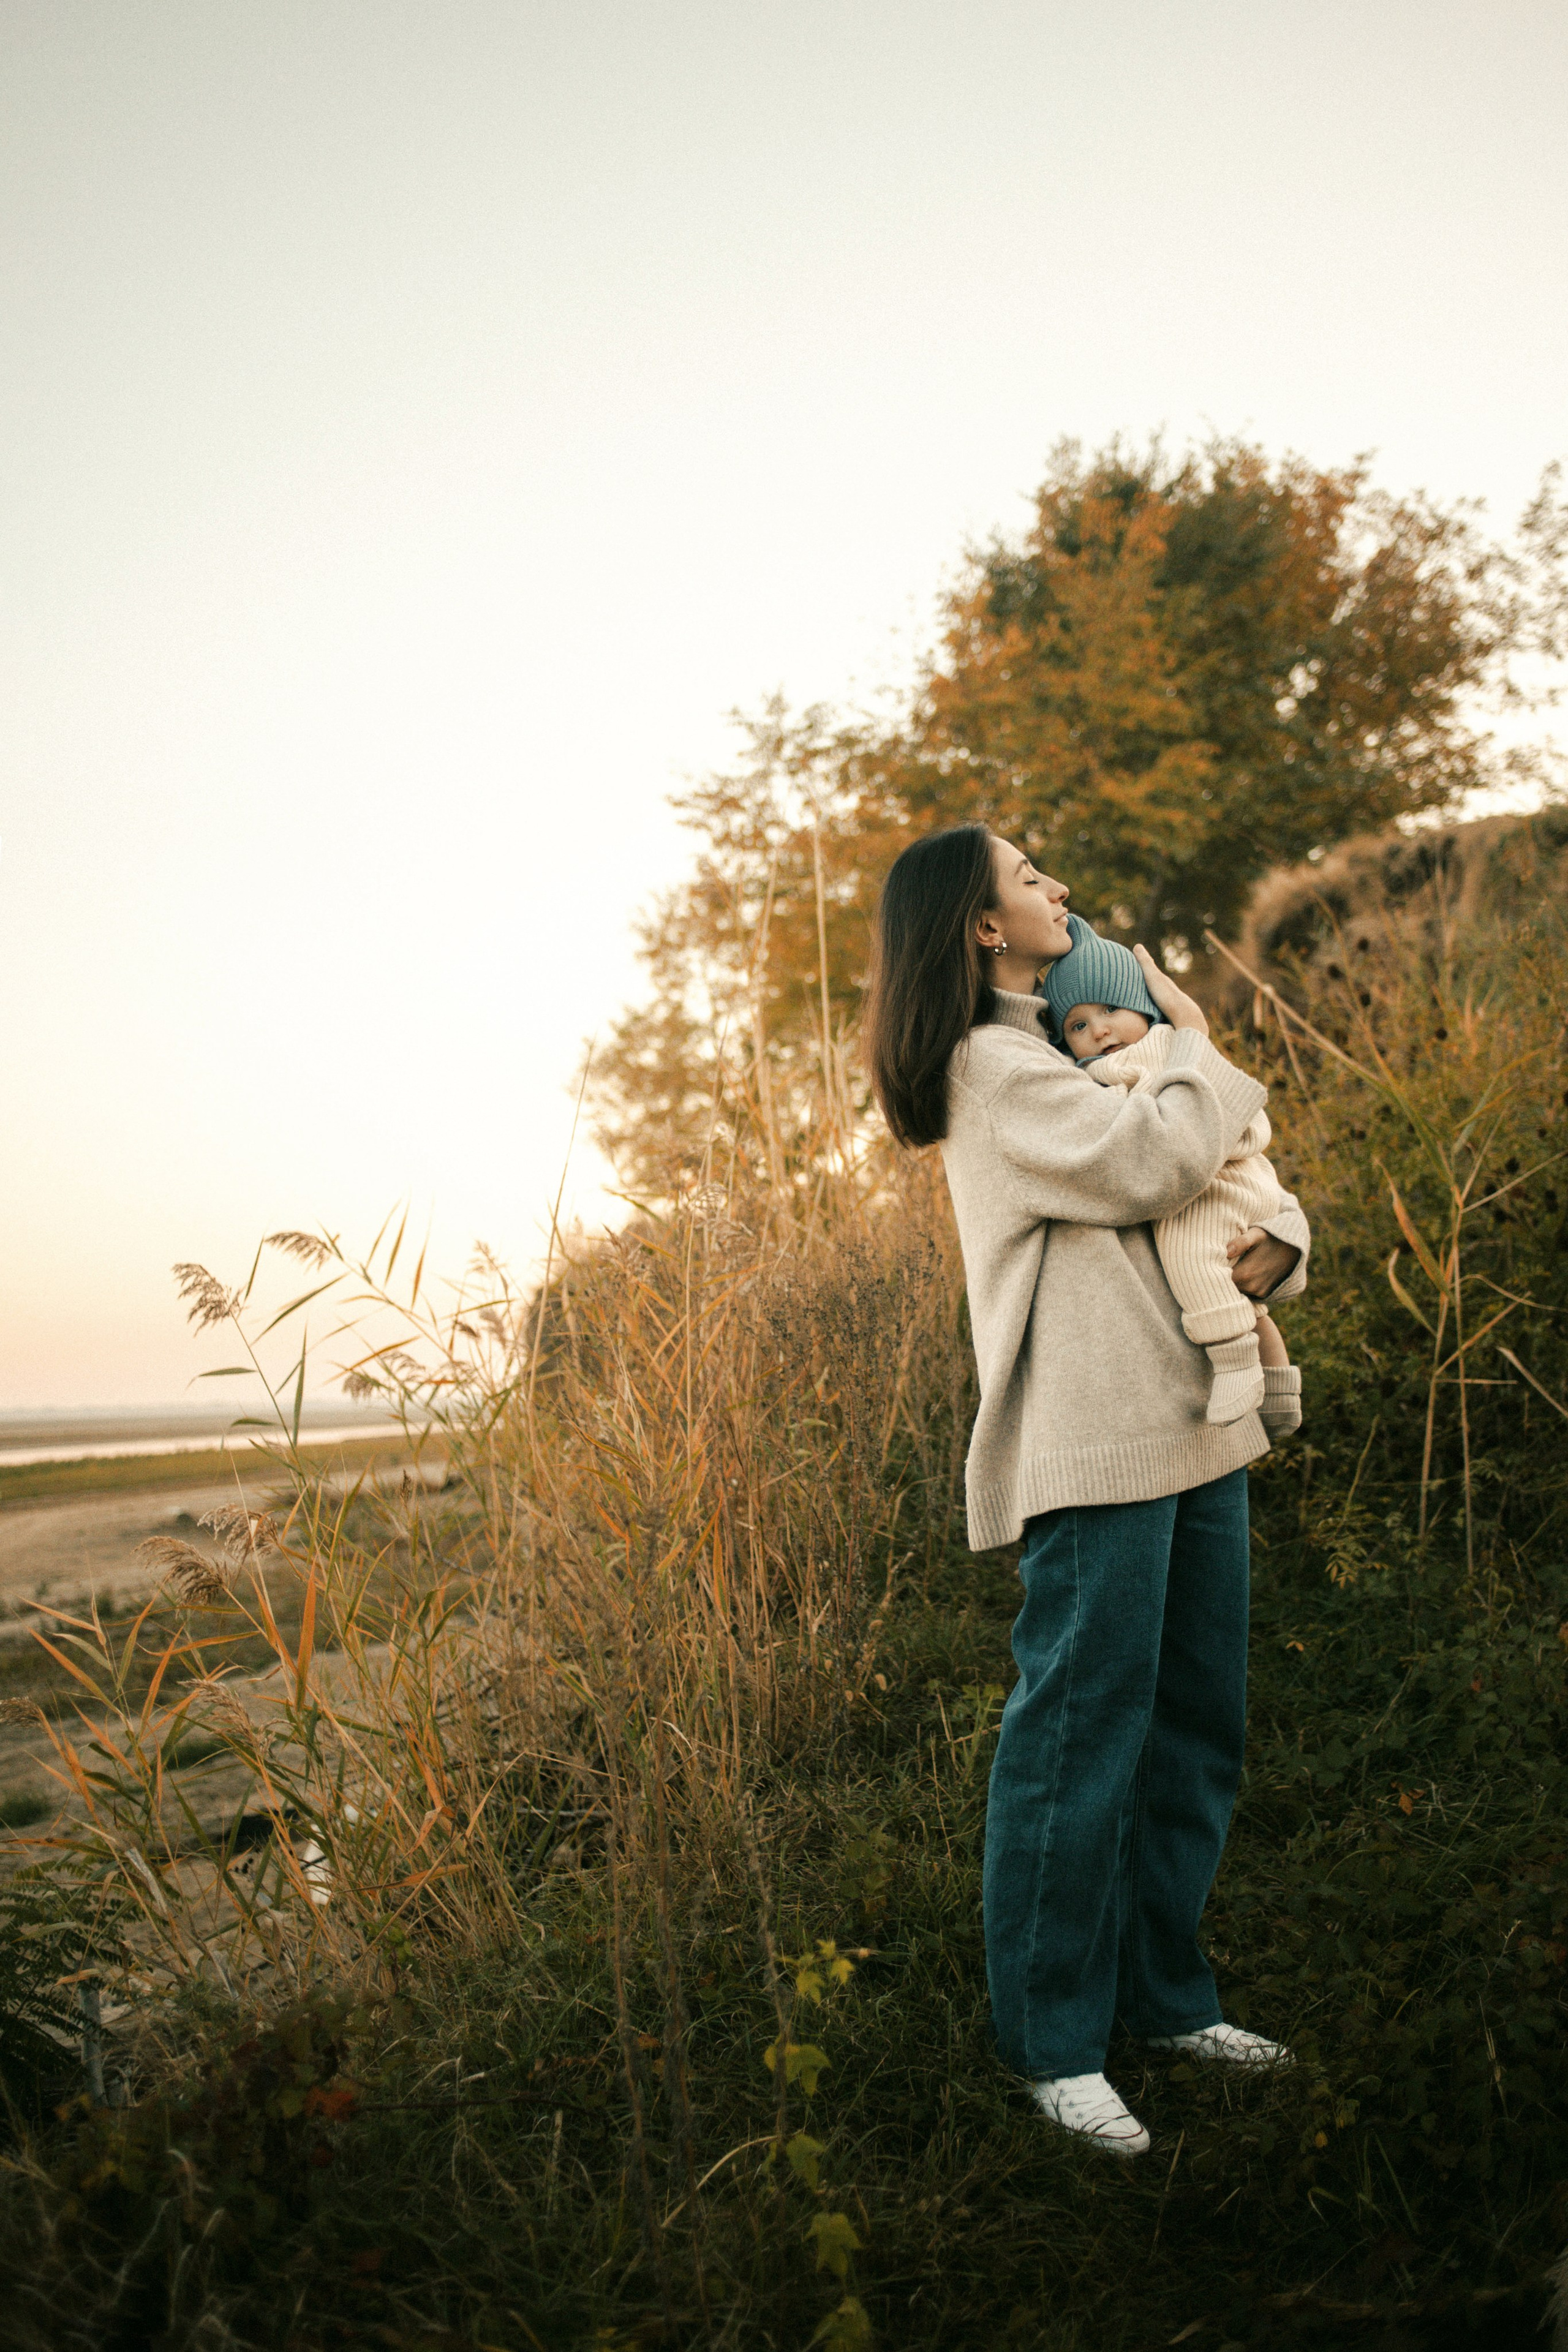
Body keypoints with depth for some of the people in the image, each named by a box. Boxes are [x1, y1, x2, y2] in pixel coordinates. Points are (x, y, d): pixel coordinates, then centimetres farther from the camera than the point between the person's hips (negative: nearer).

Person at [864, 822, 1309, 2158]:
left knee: (1195, 1732, 13)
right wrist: (1196, 1039, -1)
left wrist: (1278, 1239, -1)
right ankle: (1056, 2045, 9)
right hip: (1093, 1450, -9)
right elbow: (1157, 1162, -19)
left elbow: (1239, 1162, 21)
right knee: (1081, 1739, -4)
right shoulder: (992, 1068, -7)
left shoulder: (1074, 1048, 21)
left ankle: (1166, 1996, 27)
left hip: (1192, 1428, 9)